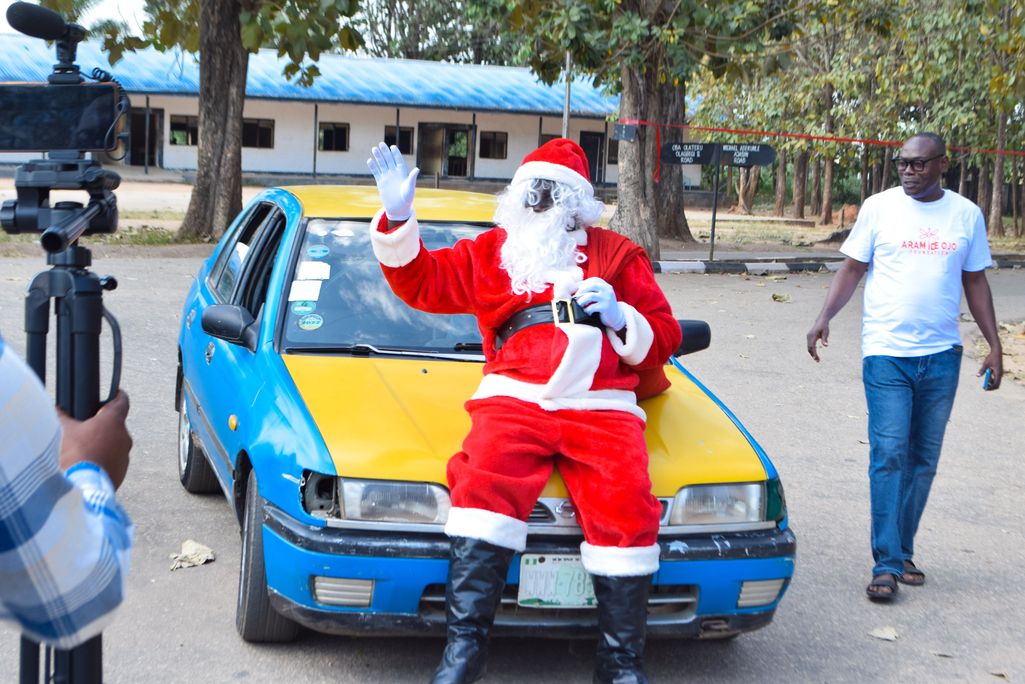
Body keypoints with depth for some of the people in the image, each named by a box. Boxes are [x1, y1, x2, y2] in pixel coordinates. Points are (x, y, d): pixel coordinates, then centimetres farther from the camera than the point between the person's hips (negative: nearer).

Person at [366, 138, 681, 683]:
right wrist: (397, 219, 4)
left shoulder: (618, 256, 24)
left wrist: (620, 318, 1)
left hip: (602, 408, 0)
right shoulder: (490, 252, 26)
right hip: (514, 398, 0)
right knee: (486, 483, -30)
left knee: (625, 505, -25)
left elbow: (663, 338, 21)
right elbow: (422, 280, 18)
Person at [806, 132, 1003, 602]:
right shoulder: (879, 207, 0)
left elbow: (975, 282, 12)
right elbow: (852, 268, 3)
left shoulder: (966, 214, 6)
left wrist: (994, 345, 8)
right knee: (889, 454, -9)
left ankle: (902, 552, 20)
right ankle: (887, 564, -7)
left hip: (941, 356, 3)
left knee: (923, 458, 8)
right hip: (886, 352, -3)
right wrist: (824, 317, -11)